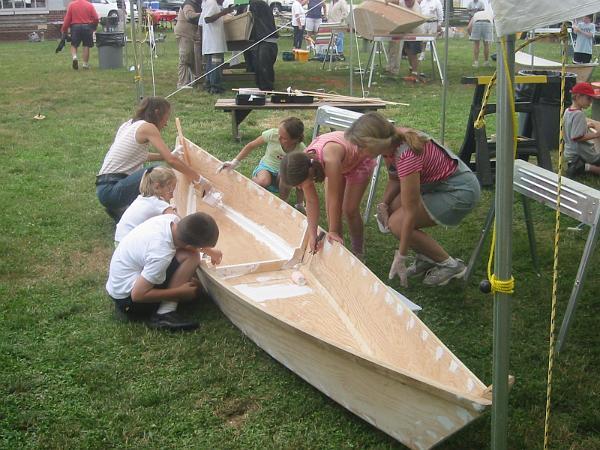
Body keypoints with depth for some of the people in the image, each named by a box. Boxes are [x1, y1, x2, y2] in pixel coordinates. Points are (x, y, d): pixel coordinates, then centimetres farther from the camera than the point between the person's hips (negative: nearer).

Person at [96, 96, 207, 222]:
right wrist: (198, 178, -10)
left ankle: (118, 210, 17)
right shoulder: (147, 127, -11)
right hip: (111, 190, -10)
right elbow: (171, 160, -17)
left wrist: (169, 155, 26)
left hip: (104, 188, 10)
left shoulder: (129, 124, 14)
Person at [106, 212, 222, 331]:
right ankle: (164, 315, -17)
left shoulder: (171, 219, -12)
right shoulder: (162, 255, -34)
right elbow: (137, 295, -26)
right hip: (127, 298, -9)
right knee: (191, 257, -18)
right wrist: (180, 292, -19)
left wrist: (209, 251, 6)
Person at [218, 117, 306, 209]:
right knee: (263, 181, -39)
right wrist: (235, 162, -20)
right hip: (266, 167, -1)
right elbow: (251, 146, -11)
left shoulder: (301, 150, -26)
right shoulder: (272, 134, -24)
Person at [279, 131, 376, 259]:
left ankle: (357, 253, 15)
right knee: (331, 211, -1)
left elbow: (334, 199, -36)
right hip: (341, 164, 5)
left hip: (360, 160, -5)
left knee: (350, 210, -5)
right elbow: (311, 201, -19)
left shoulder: (330, 160, -47)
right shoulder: (303, 163, -27)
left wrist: (333, 231, -26)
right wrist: (312, 235, -20)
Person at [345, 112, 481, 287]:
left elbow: (410, 212, -25)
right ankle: (426, 259, 13)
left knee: (398, 223, -13)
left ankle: (450, 265, 0)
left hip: (460, 192, -9)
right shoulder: (396, 140, -7)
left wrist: (401, 258, -18)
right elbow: (396, 178, 12)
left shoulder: (407, 157, -32)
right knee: (394, 210, -1)